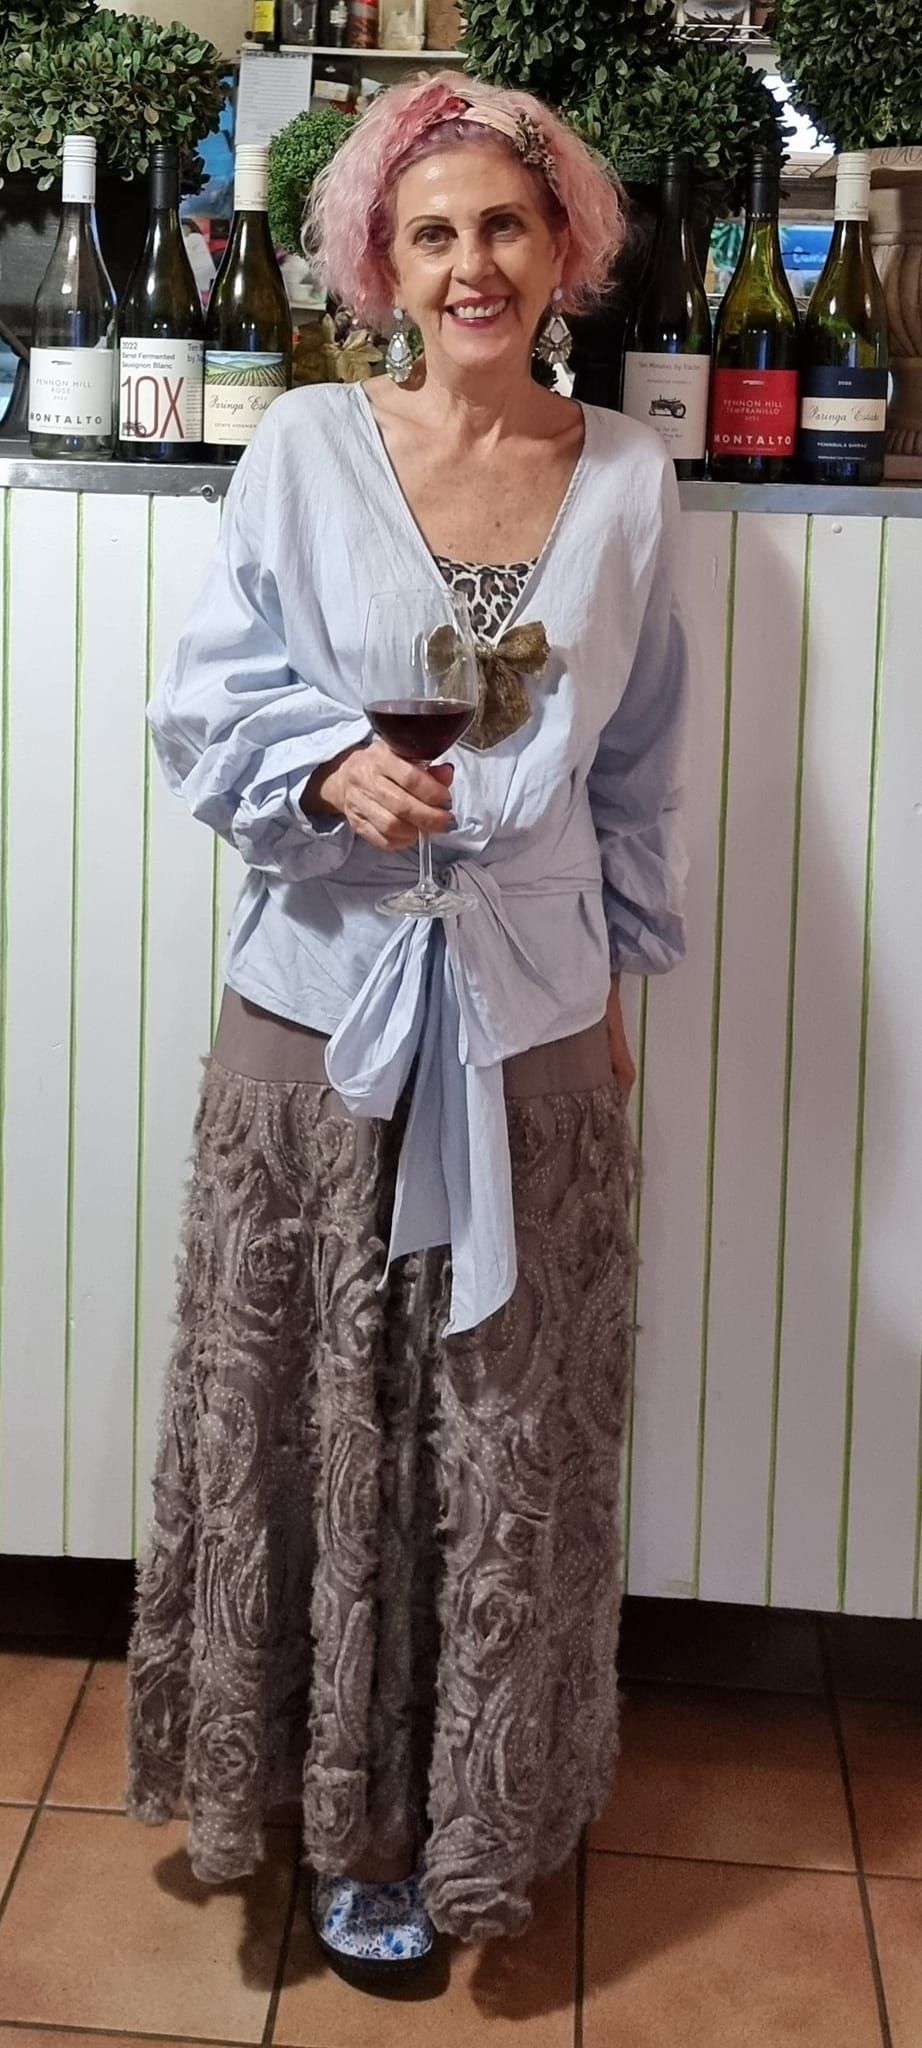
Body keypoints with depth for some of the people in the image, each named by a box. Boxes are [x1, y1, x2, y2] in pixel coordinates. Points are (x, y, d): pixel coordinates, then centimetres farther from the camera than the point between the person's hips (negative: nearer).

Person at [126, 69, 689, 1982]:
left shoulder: (628, 479, 3)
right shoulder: (307, 446, -4)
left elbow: (643, 769, 12)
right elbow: (204, 707, -3)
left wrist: (618, 976, 13)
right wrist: (335, 770, -21)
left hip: (530, 1028, 2)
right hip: (318, 1005, -1)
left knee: (499, 1444, 9)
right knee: (301, 1421, 8)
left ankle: (447, 1818, 27)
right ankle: (314, 1785, 29)